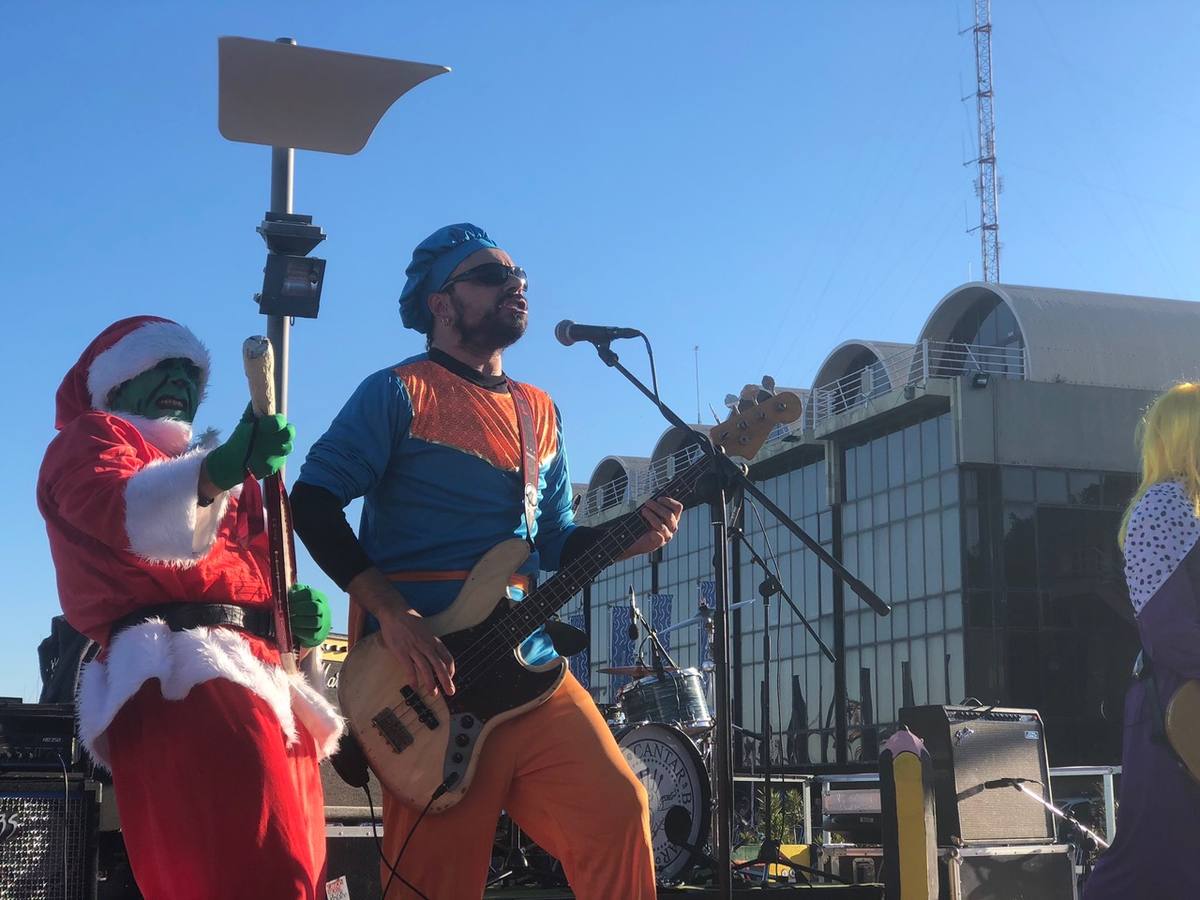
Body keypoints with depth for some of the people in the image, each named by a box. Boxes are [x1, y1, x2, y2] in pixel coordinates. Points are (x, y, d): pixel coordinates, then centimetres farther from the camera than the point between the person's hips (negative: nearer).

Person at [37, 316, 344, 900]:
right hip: (179, 674, -9)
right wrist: (220, 468, -29)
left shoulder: (210, 477, 37)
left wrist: (296, 614, 8)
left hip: (265, 679, 9)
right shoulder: (93, 437, 14)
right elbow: (124, 513, -10)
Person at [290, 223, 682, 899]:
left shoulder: (540, 412, 19)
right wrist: (391, 614, -19)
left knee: (617, 806, -12)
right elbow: (314, 502, -9)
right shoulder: (400, 393, -1)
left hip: (529, 664, 5)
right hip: (427, 672, -5)